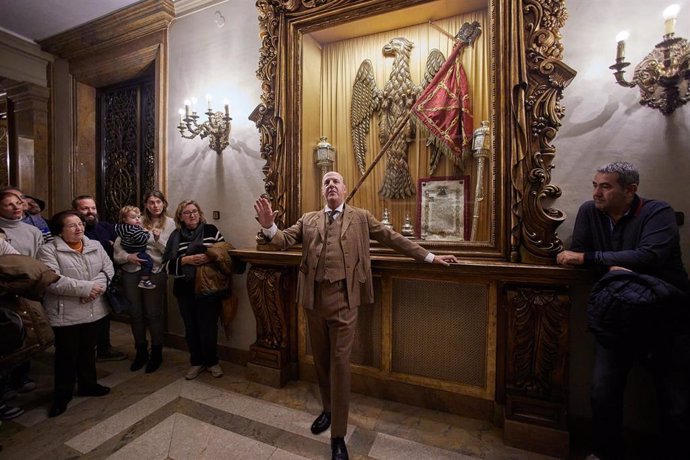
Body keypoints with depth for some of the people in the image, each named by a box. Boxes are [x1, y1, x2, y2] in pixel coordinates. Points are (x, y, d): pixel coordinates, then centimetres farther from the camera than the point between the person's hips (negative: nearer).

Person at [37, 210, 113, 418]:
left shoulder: (95, 246, 5)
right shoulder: (49, 250, -9)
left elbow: (108, 270, 0)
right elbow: (52, 281, -20)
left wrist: (95, 288, -16)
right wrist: (86, 288, -21)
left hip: (93, 310, 4)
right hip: (65, 313, -4)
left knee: (88, 350, 17)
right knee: (66, 354, 8)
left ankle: (88, 384, 34)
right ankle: (62, 394, 27)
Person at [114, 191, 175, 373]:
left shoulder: (169, 223, 1)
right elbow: (118, 246, 4)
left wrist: (158, 239, -18)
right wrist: (127, 257, -13)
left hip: (155, 272, -2)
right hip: (131, 272, 3)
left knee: (153, 314, 4)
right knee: (135, 314, 13)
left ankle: (157, 353, 24)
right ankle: (141, 352, 33)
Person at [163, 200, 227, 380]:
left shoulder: (211, 230, 0)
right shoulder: (176, 236, 6)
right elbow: (167, 264, 1)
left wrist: (211, 257, -17)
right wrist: (186, 260, -15)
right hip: (185, 290, 3)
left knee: (209, 327, 5)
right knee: (191, 328, 13)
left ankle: (212, 362, 26)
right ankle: (196, 362, 33)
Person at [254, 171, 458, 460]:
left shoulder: (361, 217, 6)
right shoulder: (308, 220, 12)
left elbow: (393, 239, 8)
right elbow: (284, 241, 4)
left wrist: (430, 257, 8)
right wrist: (269, 226, -18)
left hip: (343, 298, -3)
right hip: (314, 297, 3)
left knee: (340, 363, 1)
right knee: (320, 359, 17)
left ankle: (338, 436, 22)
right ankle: (328, 409, 43)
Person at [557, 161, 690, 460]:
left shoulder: (658, 212, -7)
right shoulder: (589, 212, 2)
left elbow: (648, 257, -21)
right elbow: (577, 252, -3)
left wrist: (587, 258, -19)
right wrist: (612, 267, -20)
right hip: (615, 319, 2)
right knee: (603, 395, 0)